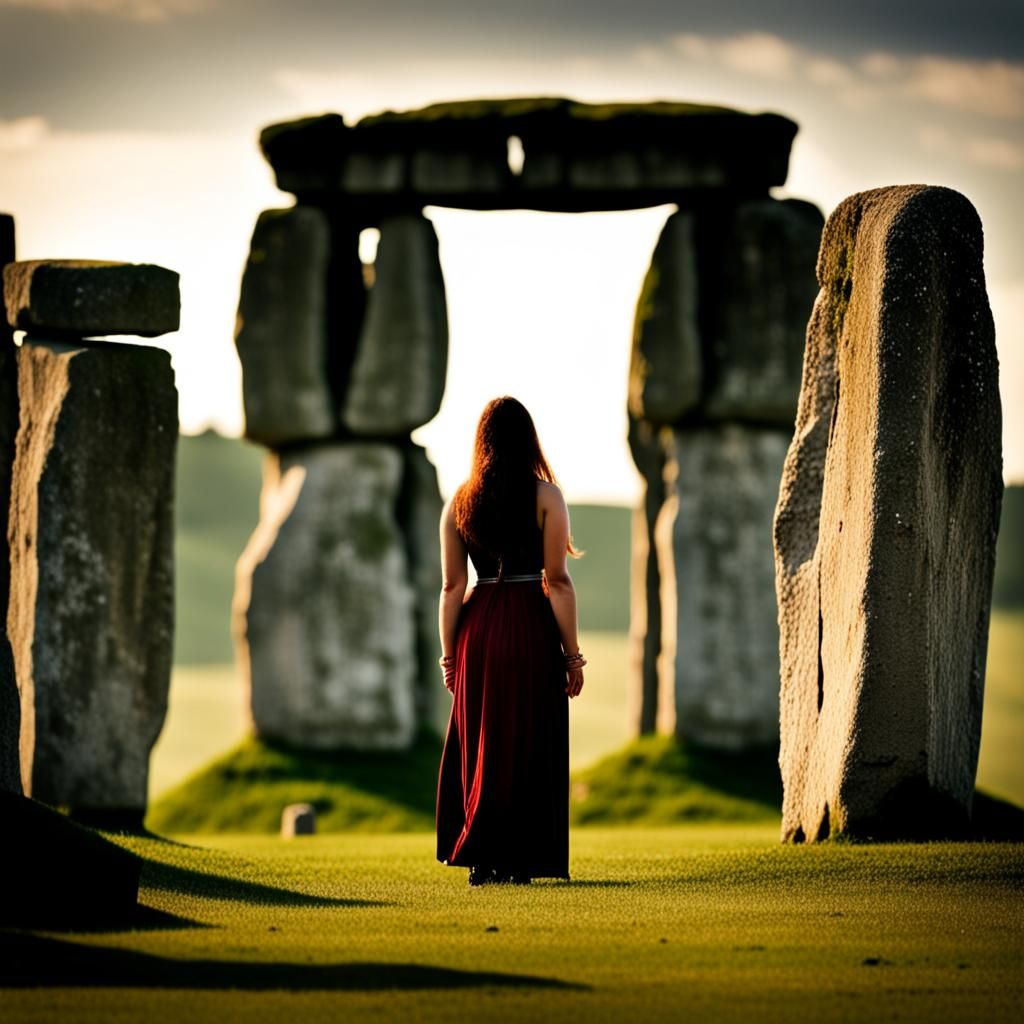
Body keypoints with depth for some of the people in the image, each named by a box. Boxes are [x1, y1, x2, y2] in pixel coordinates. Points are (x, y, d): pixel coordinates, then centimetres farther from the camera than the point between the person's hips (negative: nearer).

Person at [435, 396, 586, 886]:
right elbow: (557, 581, -8)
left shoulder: (459, 502, 5)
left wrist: (448, 653, 11)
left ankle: (480, 859, 10)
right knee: (529, 747, 3)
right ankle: (518, 861, 2)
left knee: (479, 746, 11)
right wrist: (572, 653, -4)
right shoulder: (546, 496, -4)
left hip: (477, 627, 3)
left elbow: (452, 586, 4)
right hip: (531, 628, -3)